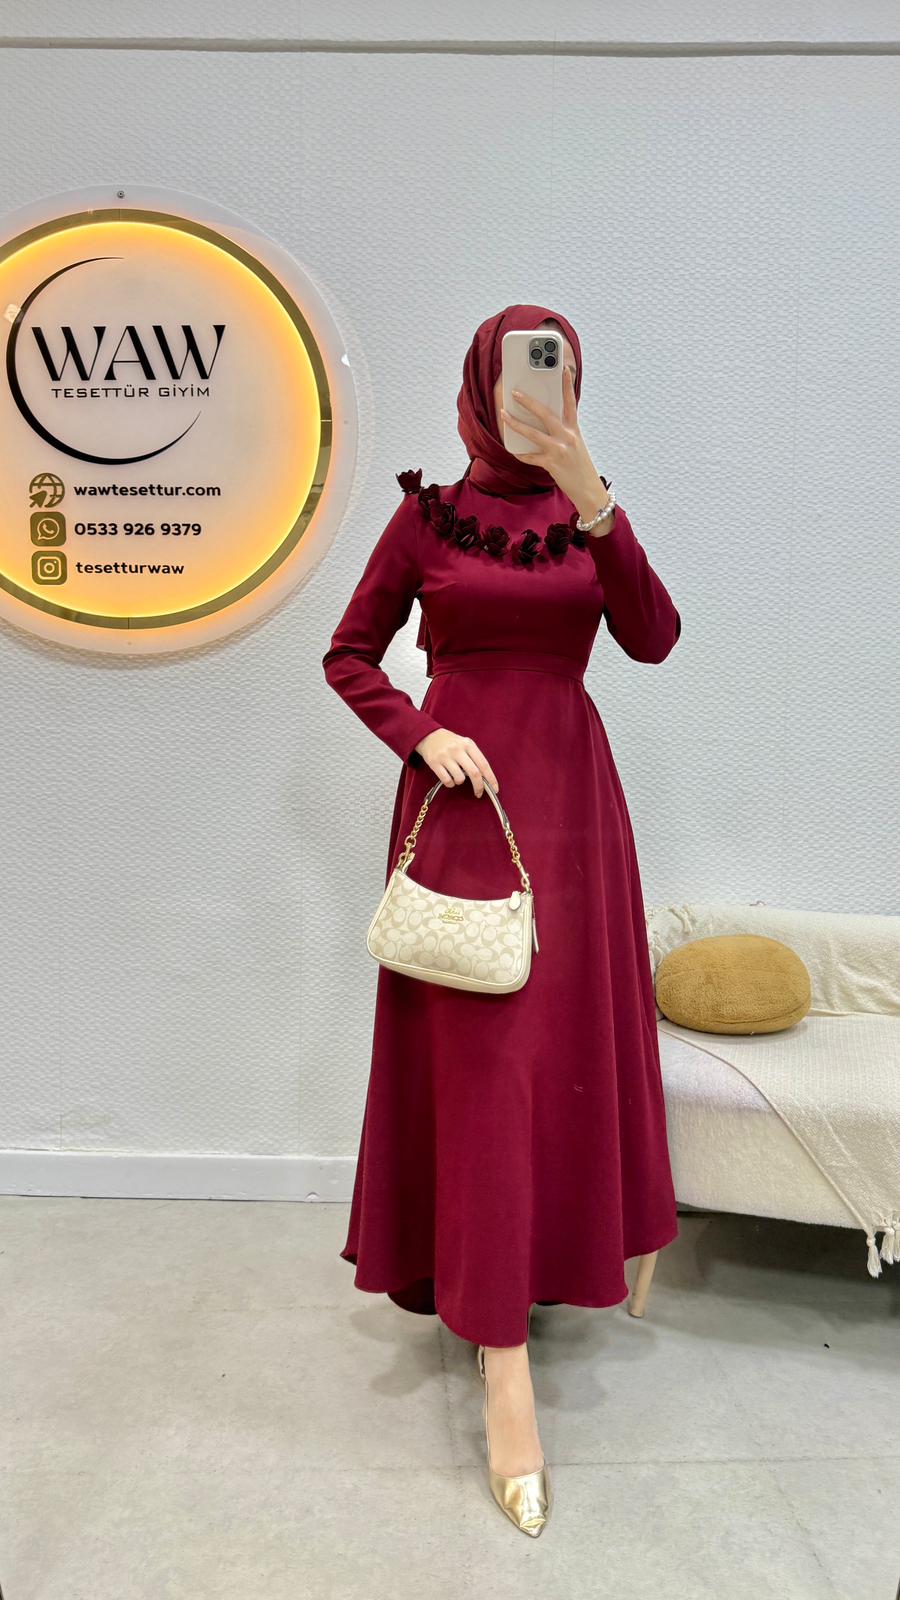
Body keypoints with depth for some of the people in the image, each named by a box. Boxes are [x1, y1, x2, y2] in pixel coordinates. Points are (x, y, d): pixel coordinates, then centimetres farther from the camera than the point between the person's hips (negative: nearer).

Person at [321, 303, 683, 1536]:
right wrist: (421, 738, -10)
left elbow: (653, 639, -7)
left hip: (569, 795, 4)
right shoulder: (427, 519, 3)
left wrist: (594, 505, -20)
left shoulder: (589, 512, 9)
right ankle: (505, 1368, 0)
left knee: (567, 1042, 9)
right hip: (462, 795, -3)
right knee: (480, 1058, -5)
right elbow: (348, 655, 7)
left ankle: (542, 1258, 32)